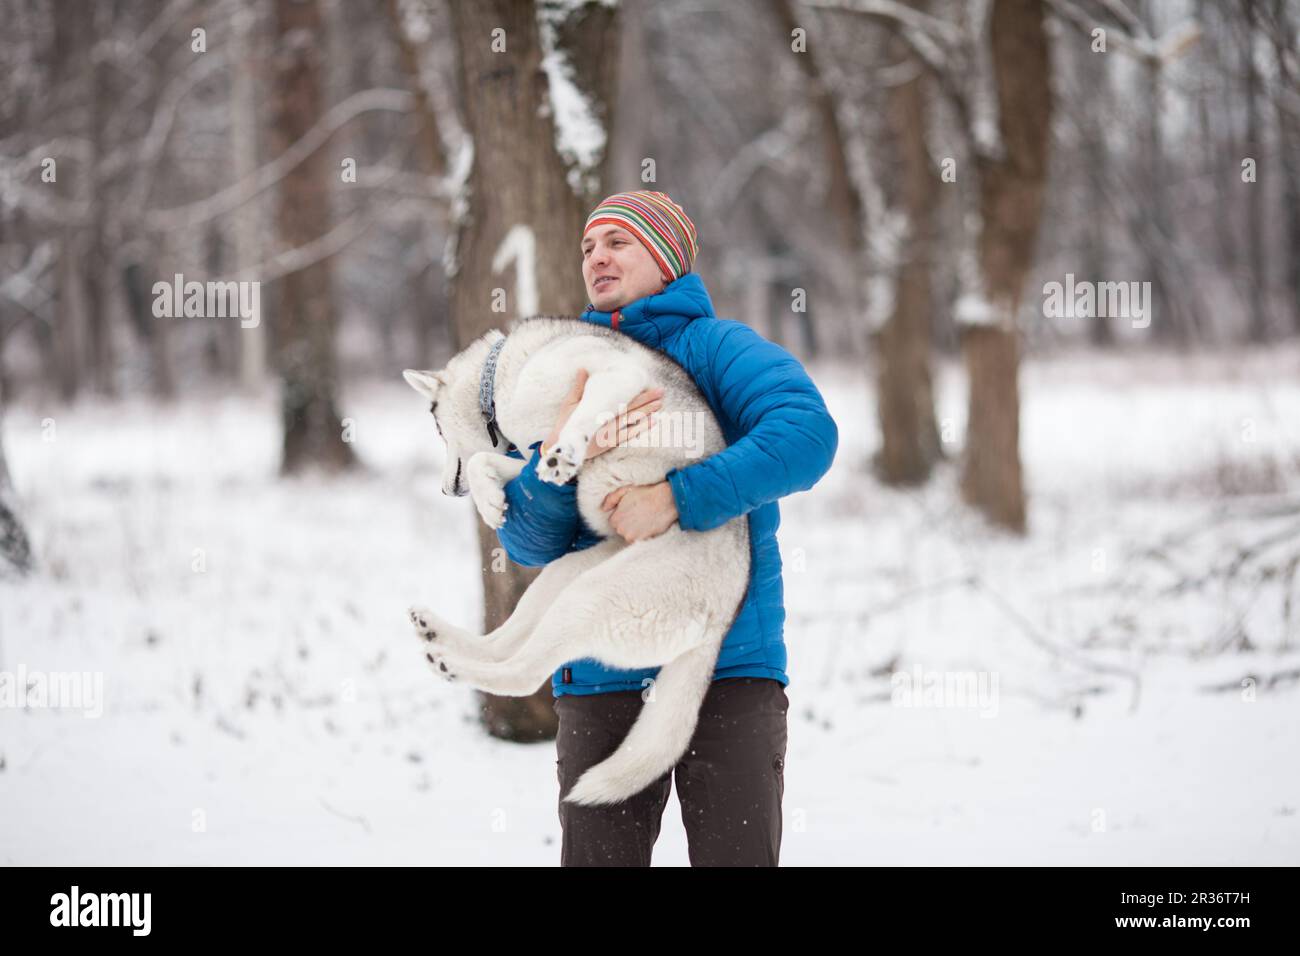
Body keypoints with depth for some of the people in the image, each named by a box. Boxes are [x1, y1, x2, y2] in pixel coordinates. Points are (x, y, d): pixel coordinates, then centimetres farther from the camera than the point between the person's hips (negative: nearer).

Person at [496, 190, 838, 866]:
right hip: (600, 680, 4)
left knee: (736, 853, -6)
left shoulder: (719, 348, 2)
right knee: (595, 856, 4)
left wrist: (677, 498, -25)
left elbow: (807, 434, -18)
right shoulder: (566, 378, 15)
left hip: (730, 665, -4)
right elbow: (525, 542, 5)